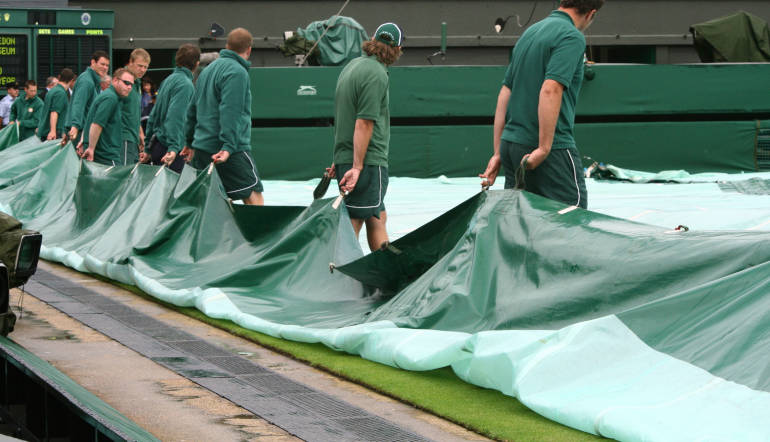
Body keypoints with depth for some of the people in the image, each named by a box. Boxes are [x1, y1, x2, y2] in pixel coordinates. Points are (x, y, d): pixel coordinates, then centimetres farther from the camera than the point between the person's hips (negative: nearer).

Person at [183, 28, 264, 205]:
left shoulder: (208, 70, 18)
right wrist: (228, 146, -25)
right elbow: (230, 111, -20)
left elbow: (193, 108, 24)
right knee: (254, 197, -8)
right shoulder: (237, 72, -10)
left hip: (201, 148, 9)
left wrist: (189, 141, 31)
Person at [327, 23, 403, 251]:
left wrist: (340, 158, 23)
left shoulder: (353, 65, 15)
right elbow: (364, 123, -19)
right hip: (367, 161, -9)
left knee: (378, 218, 16)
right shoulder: (376, 74, -14)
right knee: (352, 224, -7)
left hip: (345, 158, 9)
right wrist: (357, 166, -20)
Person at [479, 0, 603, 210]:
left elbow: (505, 93, 17)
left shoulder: (530, 32, 17)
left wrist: (498, 153, 18)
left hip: (511, 145, 8)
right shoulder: (572, 36, -8)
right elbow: (550, 89, -21)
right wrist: (544, 148, -22)